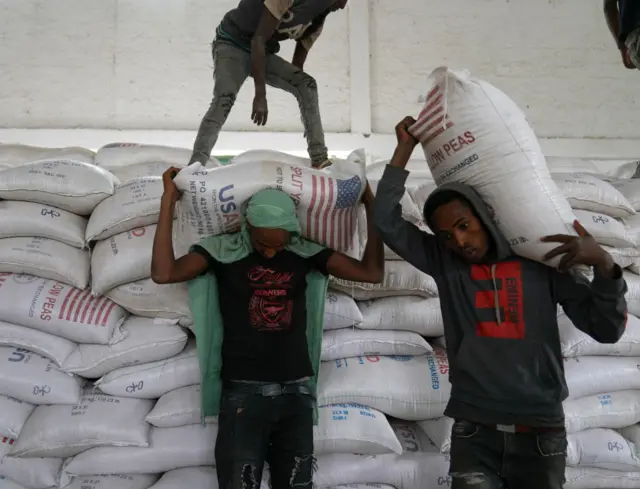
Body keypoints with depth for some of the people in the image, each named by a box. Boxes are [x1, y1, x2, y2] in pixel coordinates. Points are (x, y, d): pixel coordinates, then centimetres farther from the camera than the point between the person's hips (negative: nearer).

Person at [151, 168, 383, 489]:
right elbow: (163, 273, -15)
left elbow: (372, 273, 2)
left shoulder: (306, 253, 5)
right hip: (243, 393, -2)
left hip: (296, 393, 3)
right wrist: (169, 201, -13)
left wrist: (371, 206, 2)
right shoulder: (223, 250, -2)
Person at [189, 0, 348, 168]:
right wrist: (260, 95, -33)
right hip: (231, 44, -7)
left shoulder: (317, 20, 1)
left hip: (263, 53, 7)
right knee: (224, 100, -31)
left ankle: (319, 160, -11)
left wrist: (308, 119, 6)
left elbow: (298, 65, 6)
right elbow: (258, 39, -27)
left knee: (307, 84, -12)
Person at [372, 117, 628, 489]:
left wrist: (603, 263, -17)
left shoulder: (541, 259, -1)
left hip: (540, 430, 1)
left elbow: (607, 329, -1)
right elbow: (387, 222, -2)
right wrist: (405, 149, -1)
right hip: (475, 432, 0)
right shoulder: (445, 263, 2)